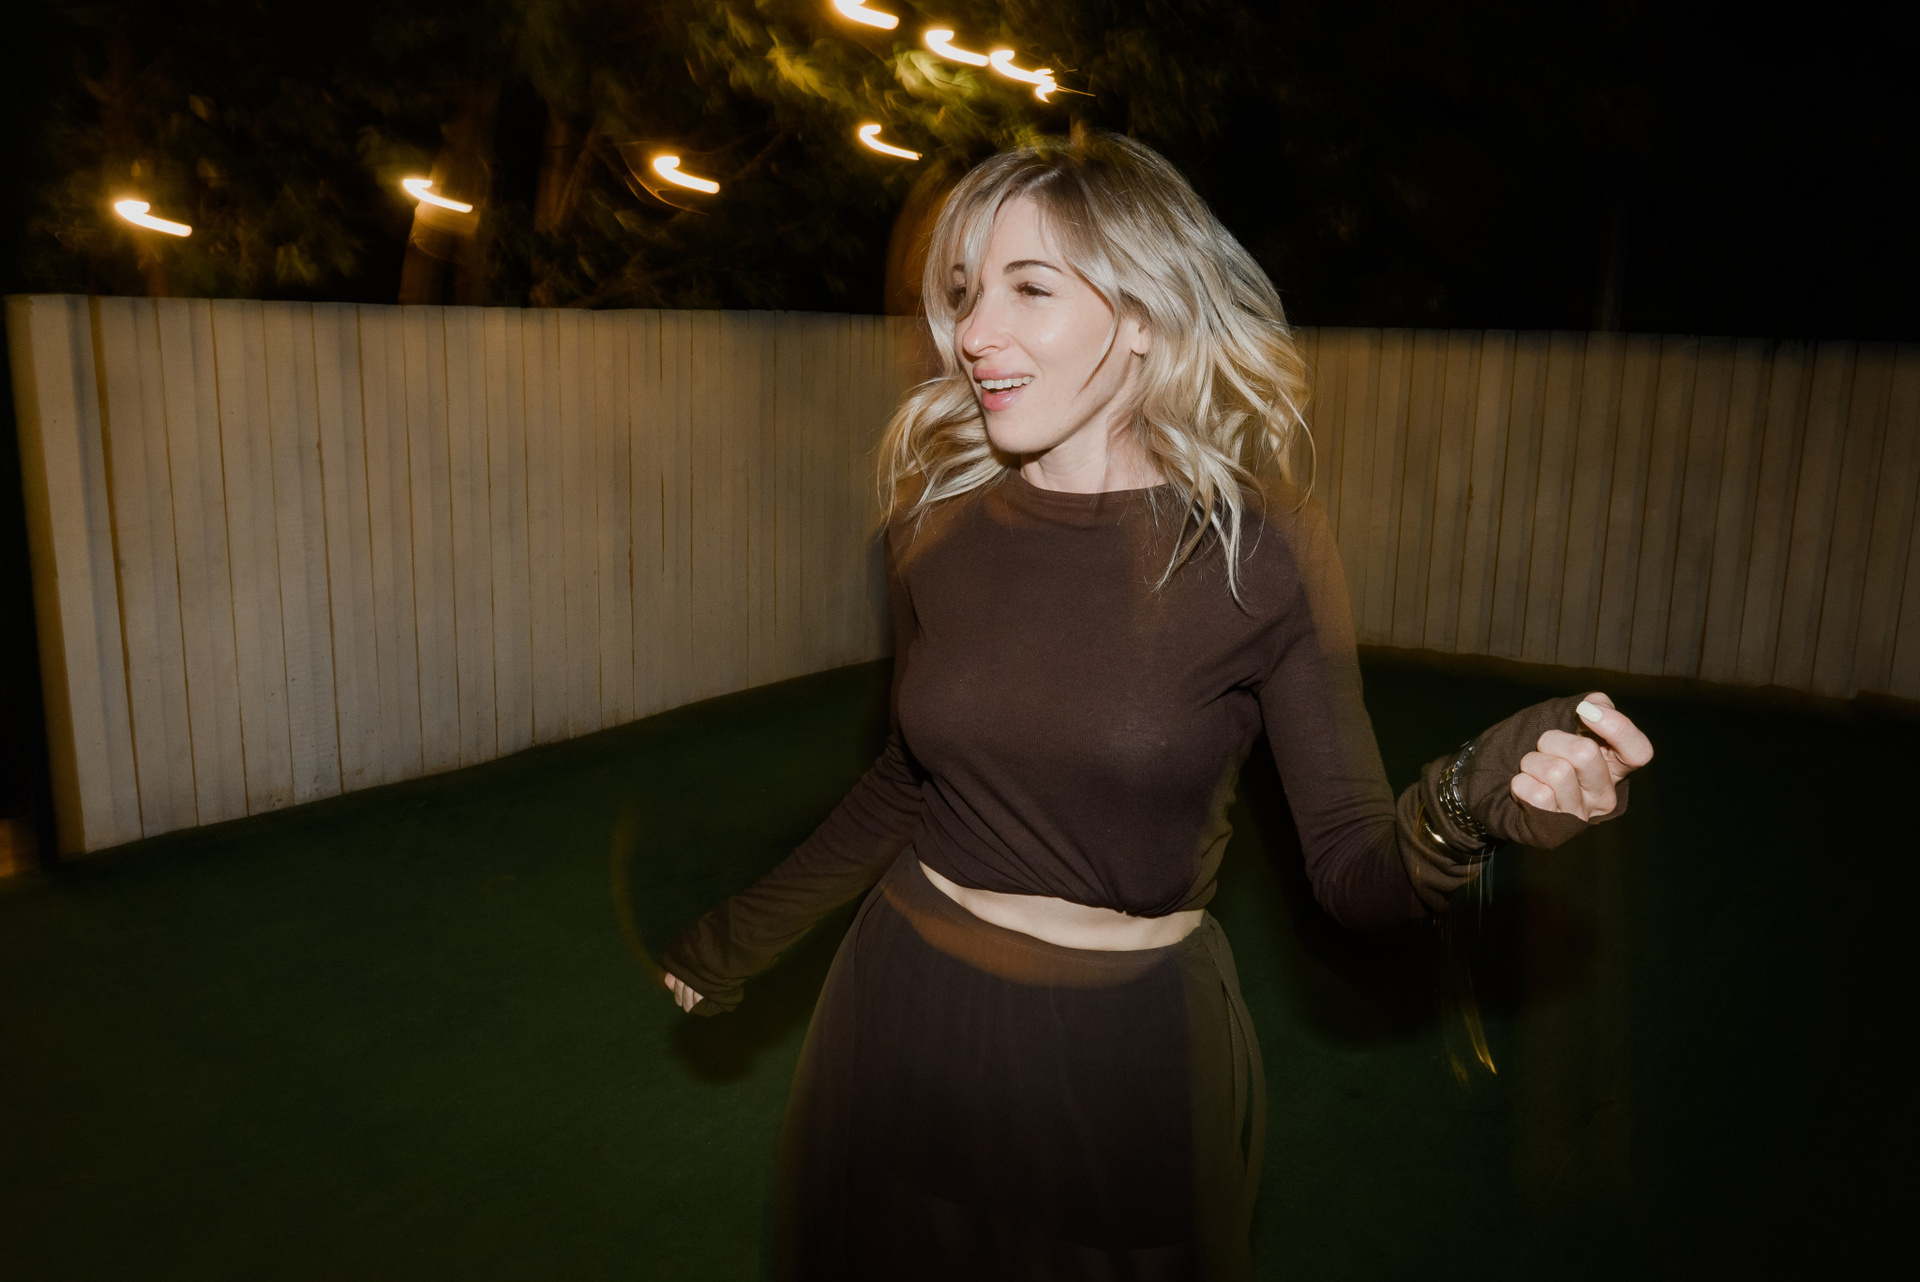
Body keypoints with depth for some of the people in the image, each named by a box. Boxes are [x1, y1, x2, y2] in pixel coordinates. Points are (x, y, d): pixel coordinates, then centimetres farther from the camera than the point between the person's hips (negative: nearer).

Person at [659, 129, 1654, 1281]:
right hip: (907, 1013, 3)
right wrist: (748, 934, 16)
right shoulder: (938, 525, -6)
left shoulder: (1263, 547, -15)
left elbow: (1357, 877, -13)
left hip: (1131, 1056, -3)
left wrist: (1464, 809, -34)